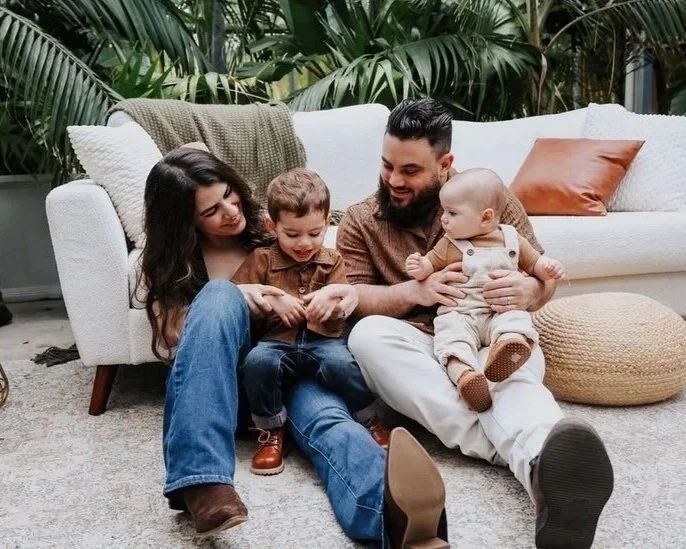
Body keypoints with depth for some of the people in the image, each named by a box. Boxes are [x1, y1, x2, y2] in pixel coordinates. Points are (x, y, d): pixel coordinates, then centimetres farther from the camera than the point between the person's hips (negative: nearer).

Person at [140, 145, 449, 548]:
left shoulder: (266, 225, 10)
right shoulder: (168, 263, 7)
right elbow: (170, 341, -2)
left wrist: (349, 293, -8)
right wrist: (234, 301, -17)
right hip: (220, 378, -1)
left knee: (324, 414, -34)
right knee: (218, 295, -31)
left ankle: (393, 507, -71)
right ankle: (202, 479, -44)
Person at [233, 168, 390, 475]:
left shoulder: (332, 262, 17)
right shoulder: (261, 260, 11)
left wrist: (335, 292, -10)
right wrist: (272, 300, -10)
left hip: (323, 341, 1)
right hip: (278, 343, 0)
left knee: (341, 363, -33)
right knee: (257, 362, -33)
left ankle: (370, 420, -4)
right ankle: (271, 431, -9)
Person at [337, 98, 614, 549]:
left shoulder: (494, 199, 9)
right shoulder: (361, 221, 9)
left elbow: (544, 276, 7)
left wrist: (528, 291, -19)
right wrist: (415, 292, -20)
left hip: (491, 343, -1)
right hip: (413, 352, 1)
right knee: (368, 334, -33)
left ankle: (548, 469, -71)